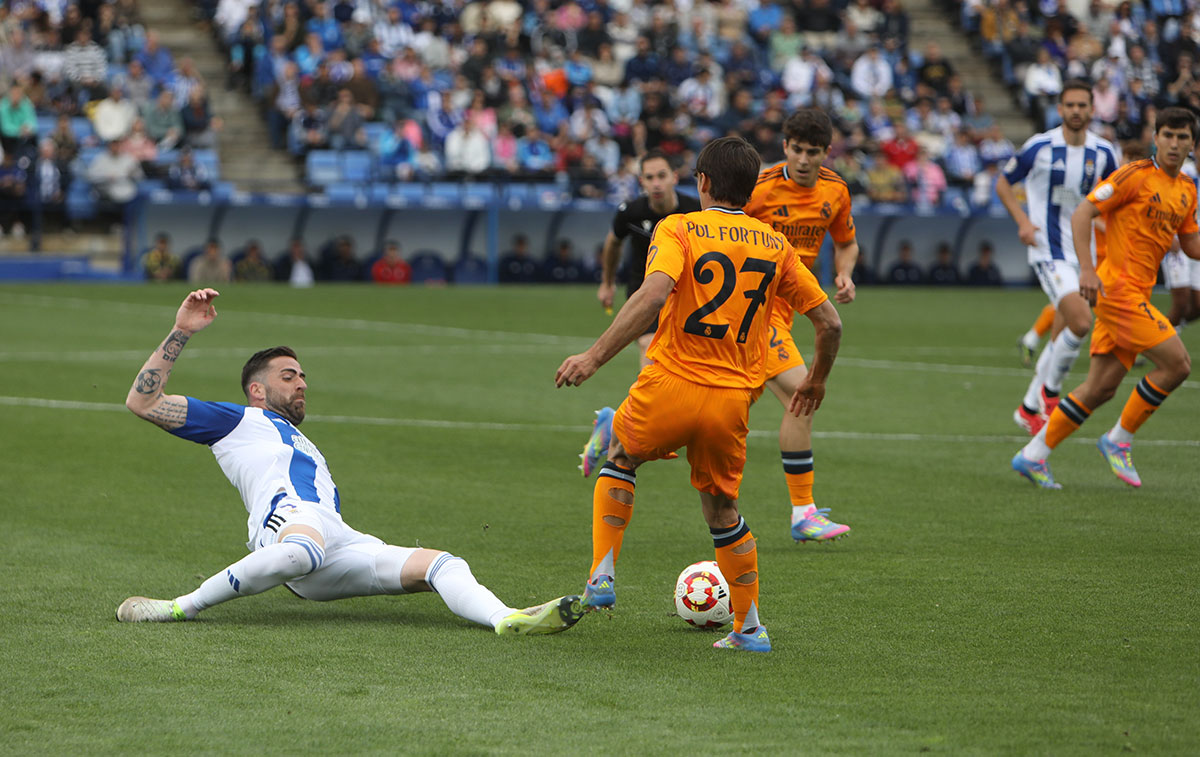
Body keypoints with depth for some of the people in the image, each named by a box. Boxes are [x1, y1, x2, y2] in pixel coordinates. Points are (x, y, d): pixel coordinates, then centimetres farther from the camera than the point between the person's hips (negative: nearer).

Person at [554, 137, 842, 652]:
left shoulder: (677, 229, -3)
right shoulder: (774, 245, 9)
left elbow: (653, 295, -22)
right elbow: (830, 322, 9)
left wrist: (594, 357, -22)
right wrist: (816, 382, 27)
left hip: (670, 385, -3)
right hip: (734, 400, 3)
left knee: (620, 458, 26)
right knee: (721, 510, 21)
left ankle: (602, 576, 14)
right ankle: (749, 627, 20)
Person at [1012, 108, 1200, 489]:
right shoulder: (1135, 175, -9)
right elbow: (1081, 214, -12)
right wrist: (1087, 268, -21)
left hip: (1137, 293, 8)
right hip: (1117, 286, -8)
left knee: (1100, 388, 5)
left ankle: (1033, 455, 12)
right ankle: (1118, 440, -1)